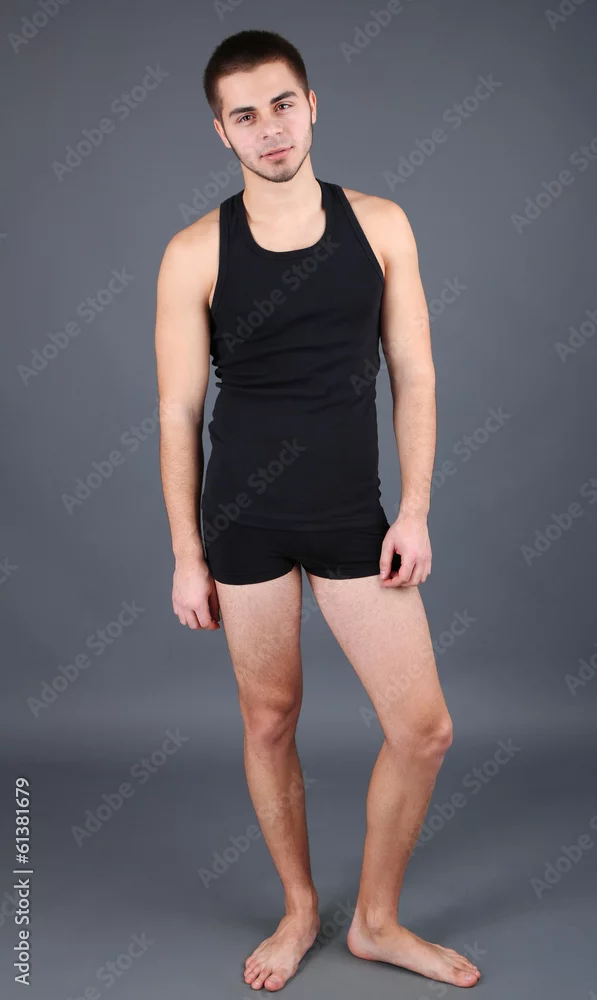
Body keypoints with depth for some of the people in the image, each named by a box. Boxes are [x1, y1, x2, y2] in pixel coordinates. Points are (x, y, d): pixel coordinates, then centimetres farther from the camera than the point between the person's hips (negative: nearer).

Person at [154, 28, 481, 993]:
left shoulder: (379, 225, 2)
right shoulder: (196, 253, -3)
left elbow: (413, 377, 4)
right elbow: (179, 413, -2)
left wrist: (414, 510, -3)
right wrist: (186, 556, -3)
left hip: (354, 516, 2)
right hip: (244, 518, -1)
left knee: (424, 727, 1)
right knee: (270, 719, 10)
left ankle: (377, 920, 26)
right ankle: (300, 910, 35)